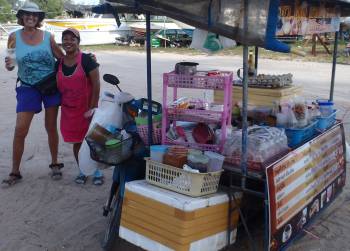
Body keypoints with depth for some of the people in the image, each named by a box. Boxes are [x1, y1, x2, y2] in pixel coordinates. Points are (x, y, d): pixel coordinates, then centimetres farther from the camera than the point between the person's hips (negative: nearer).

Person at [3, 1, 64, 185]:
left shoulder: (48, 37, -4)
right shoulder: (14, 37, -3)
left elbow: (62, 58, -1)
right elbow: (9, 61, 1)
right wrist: (10, 65, -20)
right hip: (28, 87, 0)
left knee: (51, 127, 10)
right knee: (20, 130, -3)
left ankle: (55, 165, 28)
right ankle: (15, 172, 12)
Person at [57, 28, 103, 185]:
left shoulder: (86, 60, -11)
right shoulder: (59, 63, 4)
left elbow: (96, 85, -12)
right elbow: (58, 86, 13)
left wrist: (93, 107, -14)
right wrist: (60, 103, 6)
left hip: (86, 107, -4)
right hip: (68, 109, 4)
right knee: (76, 141, 11)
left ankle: (97, 171, 18)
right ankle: (82, 171, 27)